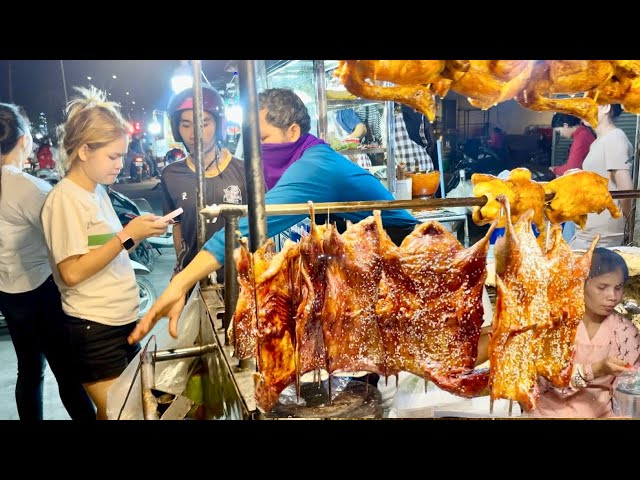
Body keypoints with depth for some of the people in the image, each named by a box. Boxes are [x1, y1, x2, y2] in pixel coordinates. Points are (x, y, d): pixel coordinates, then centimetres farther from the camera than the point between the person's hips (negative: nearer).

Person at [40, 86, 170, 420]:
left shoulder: (99, 191, 10)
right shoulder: (65, 199, -15)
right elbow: (72, 272, -20)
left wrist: (140, 233, 0)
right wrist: (127, 235, -19)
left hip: (124, 319, 8)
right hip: (94, 329, -8)